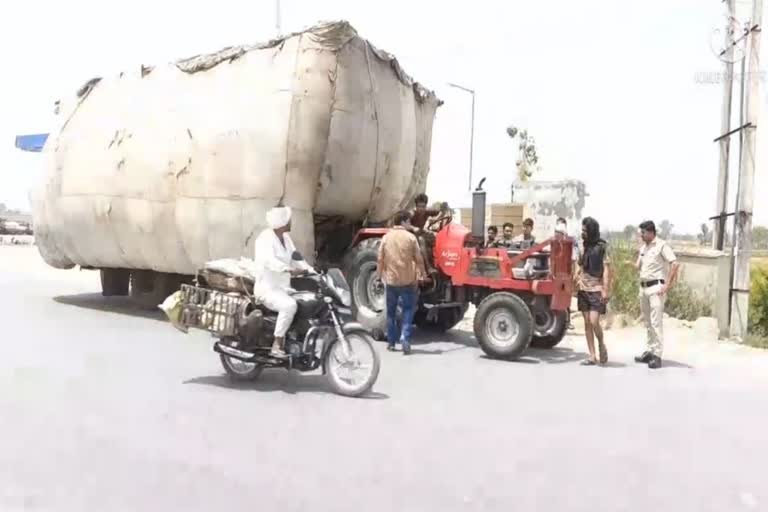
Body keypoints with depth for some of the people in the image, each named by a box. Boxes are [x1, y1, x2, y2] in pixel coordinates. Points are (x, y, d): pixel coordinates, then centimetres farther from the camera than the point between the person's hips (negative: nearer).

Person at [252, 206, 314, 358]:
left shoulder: (286, 237, 12)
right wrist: (290, 270, -48)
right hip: (268, 288, -9)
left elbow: (295, 258, 13)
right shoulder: (265, 238, -16)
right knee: (290, 305, -35)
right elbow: (268, 261, -34)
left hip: (284, 287, 9)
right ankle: (276, 346, -27)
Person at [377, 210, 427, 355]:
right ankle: (405, 338, -10)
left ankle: (391, 342, 18)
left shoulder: (386, 237, 0)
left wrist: (380, 276, 14)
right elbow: (418, 258, -5)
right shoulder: (410, 237, -7)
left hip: (390, 280, 3)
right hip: (407, 280, -3)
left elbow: (380, 259, 3)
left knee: (391, 311, 13)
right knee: (408, 310, 6)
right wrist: (422, 274, 8)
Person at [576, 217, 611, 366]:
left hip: (597, 290, -6)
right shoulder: (584, 247, 12)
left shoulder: (602, 247, -5)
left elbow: (607, 269, -9)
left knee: (594, 322, -12)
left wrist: (605, 290, -16)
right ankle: (592, 357, 9)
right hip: (583, 289, 6)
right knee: (587, 323, 4)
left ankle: (601, 345, 16)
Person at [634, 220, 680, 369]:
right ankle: (650, 351, 20)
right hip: (643, 287, 8)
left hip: (656, 287, -8)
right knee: (647, 322, 12)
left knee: (656, 322, -10)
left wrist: (667, 285, -18)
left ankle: (657, 355, -8)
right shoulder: (643, 247, 15)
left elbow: (675, 264, -16)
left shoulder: (661, 245, -9)